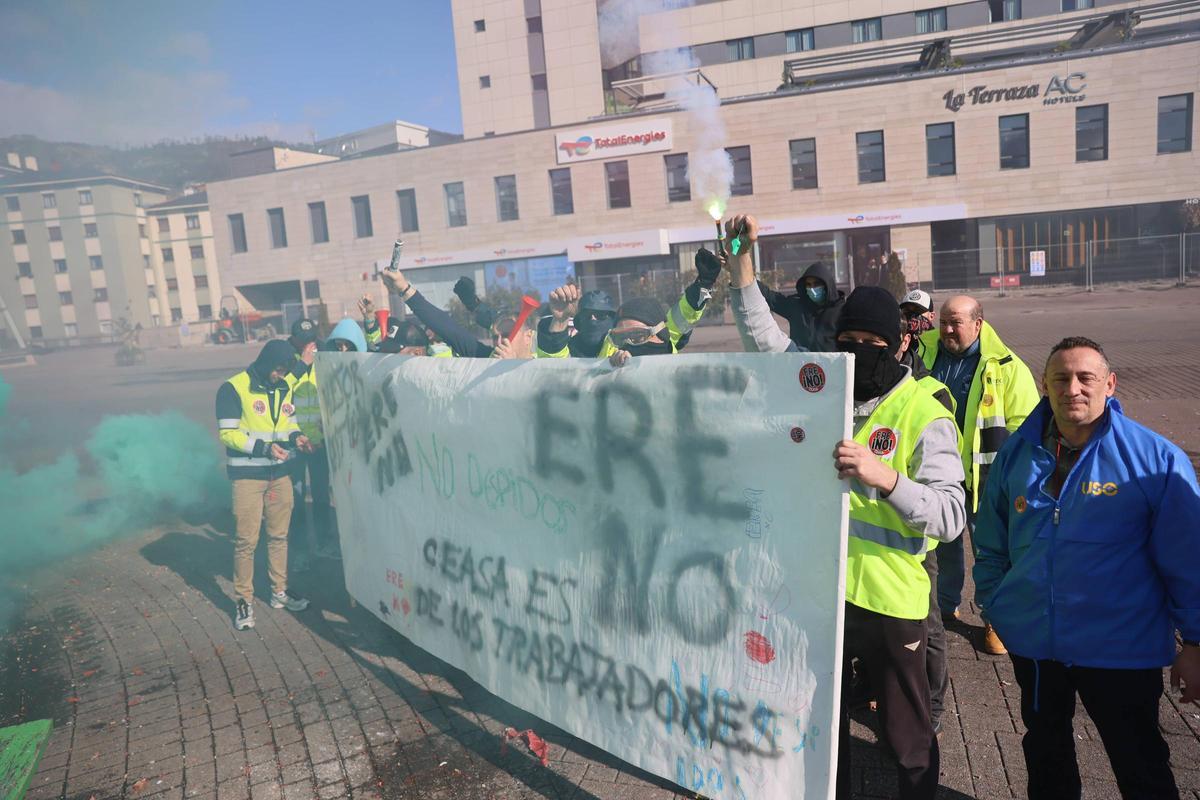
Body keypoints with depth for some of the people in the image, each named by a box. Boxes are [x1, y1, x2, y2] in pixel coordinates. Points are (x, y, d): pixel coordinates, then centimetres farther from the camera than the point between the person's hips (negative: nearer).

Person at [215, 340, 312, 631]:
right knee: (247, 540, -3)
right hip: (248, 476, -6)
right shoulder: (233, 389, -10)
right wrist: (264, 447, -22)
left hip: (281, 473, 6)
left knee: (279, 535, 13)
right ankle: (244, 600, 10)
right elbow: (228, 434, -12)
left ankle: (279, 591, 26)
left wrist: (296, 435, -2)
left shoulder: (284, 388, 9)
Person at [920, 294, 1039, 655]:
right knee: (941, 544, 18)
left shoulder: (1007, 367, -8)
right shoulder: (925, 354, 2)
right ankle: (944, 605, 37)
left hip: (984, 477, -3)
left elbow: (1023, 425, -7)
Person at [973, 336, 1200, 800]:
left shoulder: (1156, 459, -14)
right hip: (1032, 642, 4)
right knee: (1045, 749, 25)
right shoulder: (1017, 453, -4)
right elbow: (991, 543, 8)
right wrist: (994, 604, 6)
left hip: (1121, 651, -3)